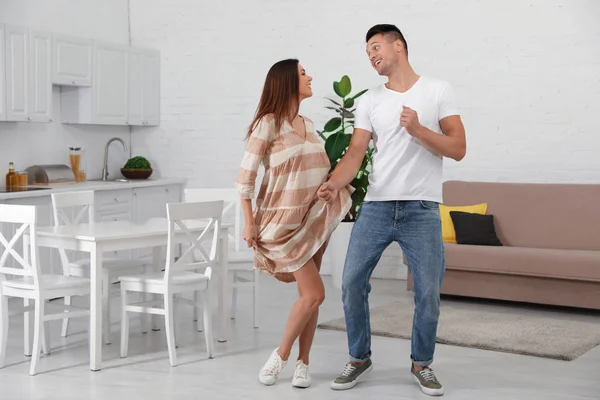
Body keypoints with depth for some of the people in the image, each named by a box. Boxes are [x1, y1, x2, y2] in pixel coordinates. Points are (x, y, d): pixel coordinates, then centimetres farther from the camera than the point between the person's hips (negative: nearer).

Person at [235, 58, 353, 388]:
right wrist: (249, 222, -14)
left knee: (308, 294, 7)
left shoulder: (308, 124, 11)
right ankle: (280, 355, 9)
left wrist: (343, 183, 4)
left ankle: (302, 363, 18)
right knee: (314, 294, -10)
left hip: (315, 218, 6)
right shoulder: (268, 123, -11)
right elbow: (245, 176, -12)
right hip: (284, 219, -6)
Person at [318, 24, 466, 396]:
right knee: (352, 282, 0)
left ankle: (422, 363, 22)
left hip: (422, 209, -2)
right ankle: (360, 358, 20)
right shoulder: (370, 101, 9)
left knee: (429, 292, 0)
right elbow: (355, 153, 1)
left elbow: (458, 149, -3)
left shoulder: (438, 90, 2)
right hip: (376, 207, 3)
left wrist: (418, 130, -17)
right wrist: (334, 184, -19)